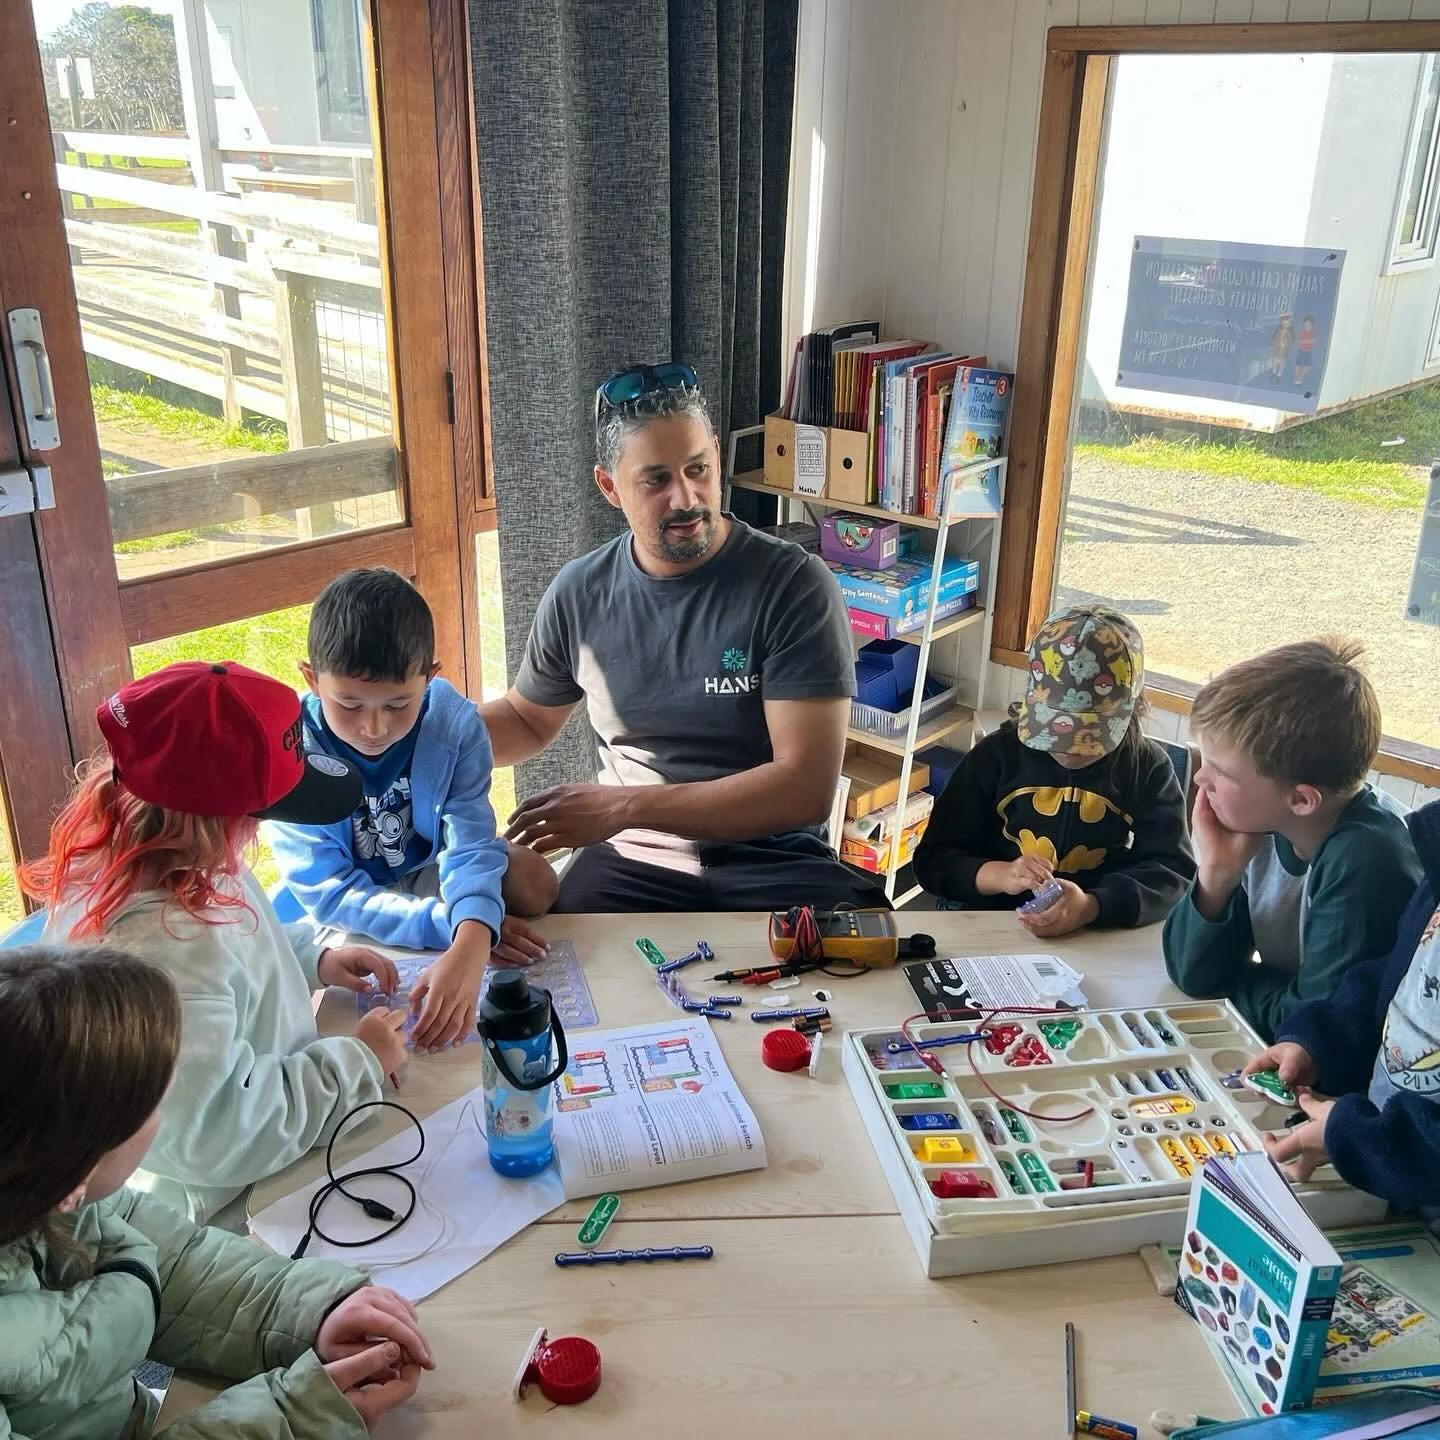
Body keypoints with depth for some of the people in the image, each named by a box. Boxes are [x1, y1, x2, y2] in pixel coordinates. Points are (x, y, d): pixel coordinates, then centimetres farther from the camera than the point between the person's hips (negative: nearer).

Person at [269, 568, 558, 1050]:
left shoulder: (455, 721, -24)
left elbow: (471, 846, -31)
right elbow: (329, 894, -26)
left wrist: (468, 948, -51)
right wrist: (448, 924, -35)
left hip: (426, 873, 2)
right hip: (334, 916, -1)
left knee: (534, 883, -21)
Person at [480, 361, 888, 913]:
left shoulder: (795, 585, -12)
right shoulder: (579, 593, 2)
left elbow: (806, 788, -19)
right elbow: (527, 718, 22)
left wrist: (623, 805, -23)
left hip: (775, 863, -2)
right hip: (632, 860, 3)